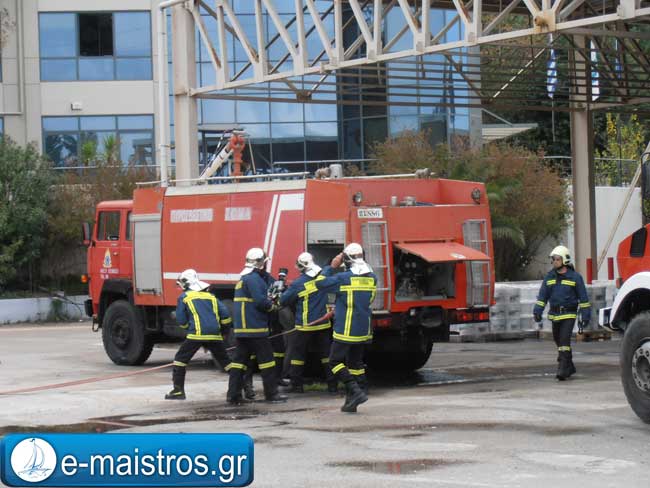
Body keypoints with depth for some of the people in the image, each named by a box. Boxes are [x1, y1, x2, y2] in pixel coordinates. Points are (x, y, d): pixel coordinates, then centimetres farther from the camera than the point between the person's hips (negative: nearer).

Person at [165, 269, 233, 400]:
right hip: (215, 335, 4)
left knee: (180, 359, 8)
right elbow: (225, 315, 9)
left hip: (197, 334, -4)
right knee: (226, 361, 14)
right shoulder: (211, 296, 18)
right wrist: (223, 329, 24)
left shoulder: (184, 297, 6)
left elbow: (181, 321, 4)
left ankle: (178, 390, 3)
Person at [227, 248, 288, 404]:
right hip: (255, 328, -10)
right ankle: (271, 394, 0)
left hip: (242, 328, 10)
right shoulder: (254, 278, -13)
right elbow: (260, 301, -20)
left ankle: (233, 394, 5)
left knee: (240, 359, 8)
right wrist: (272, 306, -4)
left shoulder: (244, 279, 19)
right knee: (266, 359, -3)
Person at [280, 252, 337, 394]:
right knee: (326, 354, 10)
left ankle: (296, 385, 9)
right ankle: (332, 385, 9)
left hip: (304, 326, -4)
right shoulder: (324, 275, -3)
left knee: (297, 354, 8)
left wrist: (283, 292, 14)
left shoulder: (297, 284, -13)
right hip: (323, 324, 4)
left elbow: (284, 301, -3)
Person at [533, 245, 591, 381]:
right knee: (558, 340, 12)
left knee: (564, 340, -16)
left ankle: (563, 369, -18)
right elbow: (542, 295, 8)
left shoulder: (575, 277, -4)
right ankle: (570, 367, 28)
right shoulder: (550, 276, 8)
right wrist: (537, 311, -3)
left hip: (569, 315, -5)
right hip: (554, 314, 5)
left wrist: (585, 316, -5)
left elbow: (583, 297, -2)